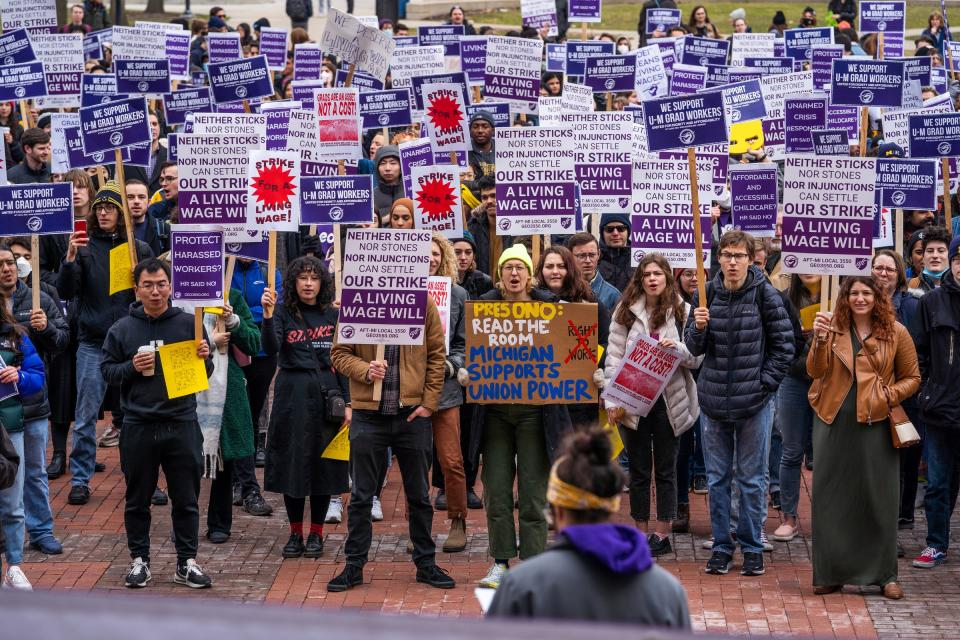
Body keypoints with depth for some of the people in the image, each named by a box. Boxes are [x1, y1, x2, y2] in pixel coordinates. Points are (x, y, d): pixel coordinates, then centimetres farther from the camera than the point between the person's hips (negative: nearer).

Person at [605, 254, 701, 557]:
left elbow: (697, 357, 1)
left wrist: (677, 348, -20)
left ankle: (662, 533, 12)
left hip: (669, 400, -1)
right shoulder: (626, 311, 2)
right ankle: (642, 532, 15)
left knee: (666, 469, 5)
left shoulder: (682, 311, 1)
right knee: (638, 469, 7)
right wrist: (613, 401, -7)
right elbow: (614, 356, 0)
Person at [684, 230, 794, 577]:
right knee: (717, 478, 10)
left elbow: (784, 345, -1)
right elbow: (693, 347, 5)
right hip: (713, 398, 3)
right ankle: (721, 546, 20)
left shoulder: (765, 295, -7)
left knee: (752, 479, 5)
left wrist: (765, 383, -6)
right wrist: (698, 328, -16)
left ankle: (752, 548, 15)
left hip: (754, 400, -3)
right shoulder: (706, 294, 1)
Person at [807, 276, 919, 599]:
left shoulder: (895, 332, 1)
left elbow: (912, 377, 7)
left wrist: (889, 396, -10)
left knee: (880, 499, 2)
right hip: (834, 422, 2)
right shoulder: (833, 328, 5)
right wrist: (819, 339, -20)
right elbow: (815, 372, -5)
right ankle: (831, 573, 16)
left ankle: (885, 575, 12)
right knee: (830, 499, 6)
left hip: (876, 424, -2)